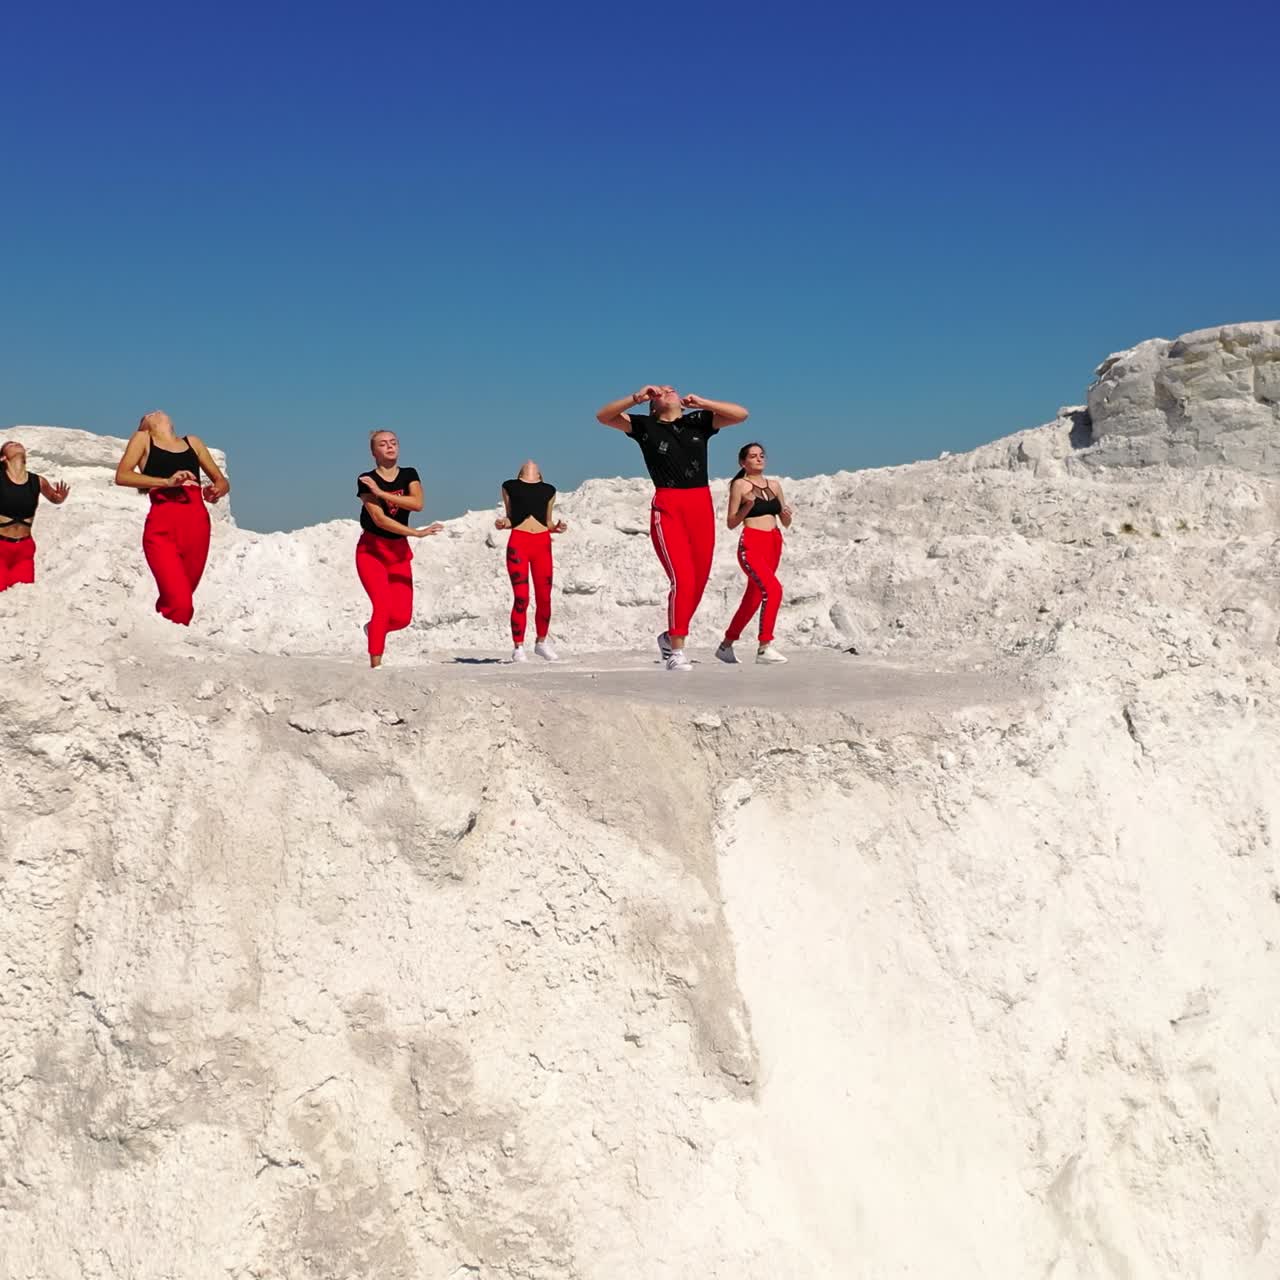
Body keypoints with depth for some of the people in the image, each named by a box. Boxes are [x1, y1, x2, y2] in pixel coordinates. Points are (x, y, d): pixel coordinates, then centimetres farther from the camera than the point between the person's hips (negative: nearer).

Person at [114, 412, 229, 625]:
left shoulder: (193, 442, 26)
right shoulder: (143, 439, 16)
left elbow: (222, 481, 27)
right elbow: (122, 475, 1)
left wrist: (217, 491, 2)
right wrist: (167, 481, -12)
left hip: (197, 523, 4)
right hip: (162, 524, -4)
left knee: (175, 601, 6)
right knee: (179, 604, -19)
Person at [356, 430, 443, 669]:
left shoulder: (409, 475, 4)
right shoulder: (366, 480, -8)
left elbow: (417, 503, -16)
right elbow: (379, 519, -18)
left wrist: (381, 492, -20)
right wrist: (417, 533, -21)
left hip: (399, 551, 4)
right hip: (371, 550, -4)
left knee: (403, 617, -4)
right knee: (383, 606, -20)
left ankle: (374, 628, 30)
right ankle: (375, 665, -13)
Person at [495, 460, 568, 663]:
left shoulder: (548, 490, 20)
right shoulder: (510, 486, 16)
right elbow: (510, 518, 17)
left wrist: (556, 527, -1)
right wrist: (503, 523, -4)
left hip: (542, 543, 2)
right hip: (518, 542, -2)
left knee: (544, 598, 1)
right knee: (521, 598, -8)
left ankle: (541, 642, 18)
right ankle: (518, 648, -1)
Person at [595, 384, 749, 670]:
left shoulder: (699, 421, 14)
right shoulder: (645, 426, 9)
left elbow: (741, 414, 6)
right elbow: (603, 416, 4)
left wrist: (700, 402, -1)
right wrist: (637, 397, -8)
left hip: (701, 507, 4)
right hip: (667, 509, -4)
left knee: (699, 582, 6)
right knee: (682, 580, -15)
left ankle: (672, 637, 26)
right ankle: (676, 652, -7)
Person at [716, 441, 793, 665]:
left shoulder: (774, 485, 15)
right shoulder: (740, 485, 0)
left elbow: (785, 523, 18)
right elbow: (731, 523, -1)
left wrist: (787, 515, -4)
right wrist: (747, 507, -17)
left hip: (773, 544, 6)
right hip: (751, 544, -6)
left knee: (753, 598, 11)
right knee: (772, 589, -24)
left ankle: (726, 646, 25)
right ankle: (764, 647, -21)